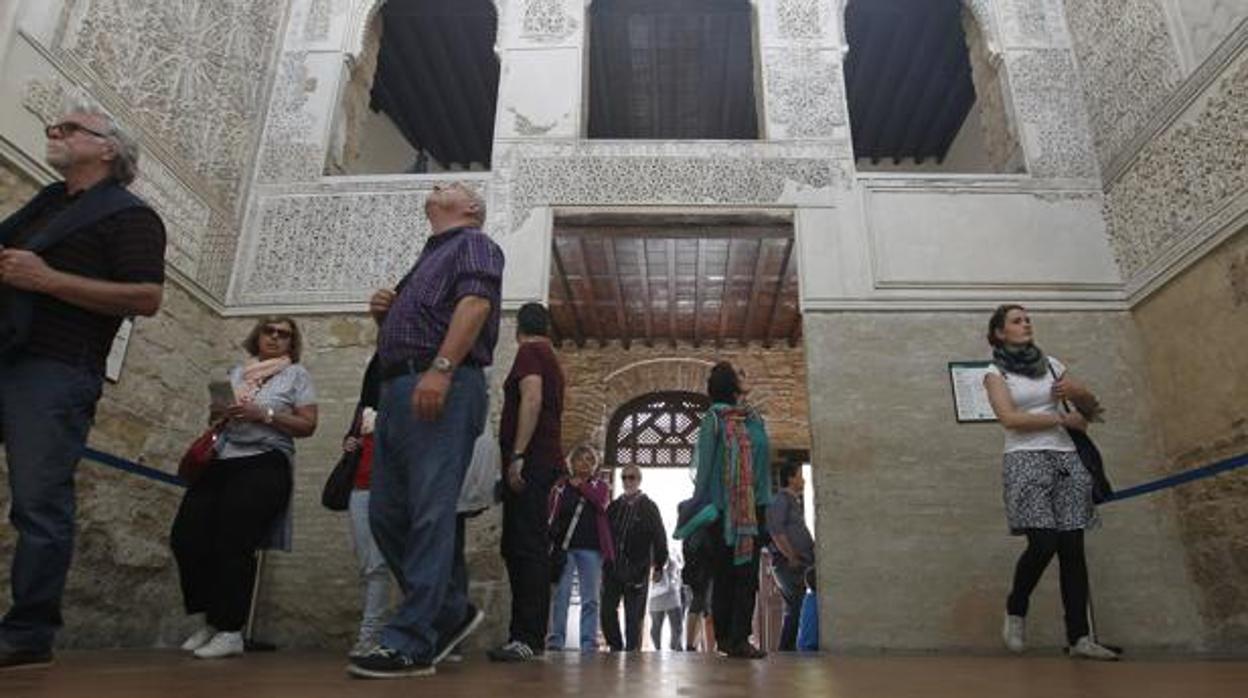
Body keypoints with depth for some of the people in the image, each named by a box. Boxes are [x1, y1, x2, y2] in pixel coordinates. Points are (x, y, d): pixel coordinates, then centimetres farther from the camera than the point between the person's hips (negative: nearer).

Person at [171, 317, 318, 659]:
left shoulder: (296, 374, 9)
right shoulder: (237, 371, 22)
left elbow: (308, 425, 0)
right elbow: (215, 415, 25)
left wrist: (264, 414, -11)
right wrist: (217, 413, 1)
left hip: (263, 462, -5)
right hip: (221, 461, 5)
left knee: (232, 543, -14)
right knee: (185, 537, -9)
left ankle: (230, 631, -5)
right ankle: (211, 620, 5)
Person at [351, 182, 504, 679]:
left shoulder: (473, 244, 7)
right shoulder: (426, 259, 32)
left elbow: (476, 303, -13)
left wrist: (441, 368, -25)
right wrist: (384, 314, 12)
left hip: (442, 387, -9)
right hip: (399, 389, 9)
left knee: (430, 515, -11)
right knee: (387, 515, 7)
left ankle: (411, 642, -9)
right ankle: (452, 611, 17)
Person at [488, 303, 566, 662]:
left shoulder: (529, 353, -3)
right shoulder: (551, 359, 25)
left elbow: (532, 399, -18)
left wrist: (518, 455, -23)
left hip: (529, 460, -10)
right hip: (547, 459, 10)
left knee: (526, 547, -14)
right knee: (519, 548, 10)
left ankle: (528, 638, -17)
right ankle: (528, 635, 13)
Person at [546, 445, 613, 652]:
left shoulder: (600, 486, 13)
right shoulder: (561, 485, 10)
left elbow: (602, 502, -8)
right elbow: (551, 513, 3)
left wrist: (580, 486, -2)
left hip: (591, 548, 1)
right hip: (564, 547, -1)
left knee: (590, 599, 2)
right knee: (561, 595, -4)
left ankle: (589, 643, 5)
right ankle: (555, 641, -1)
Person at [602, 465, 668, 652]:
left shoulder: (648, 507, 4)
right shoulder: (614, 506, 13)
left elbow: (659, 537, 1)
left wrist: (659, 566, -5)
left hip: (637, 569, -3)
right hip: (613, 568, 3)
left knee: (634, 615, 1)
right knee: (607, 611, 1)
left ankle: (632, 650, 11)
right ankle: (616, 647, 17)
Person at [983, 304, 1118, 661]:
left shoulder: (1051, 364, 16)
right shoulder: (995, 372, 3)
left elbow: (1091, 408, 19)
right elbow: (1009, 418, -11)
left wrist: (1076, 391, -3)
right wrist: (1063, 418, -7)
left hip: (1066, 459, 4)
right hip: (1025, 460, -4)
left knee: (1072, 548, -2)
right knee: (1043, 544, -15)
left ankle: (1079, 637, 1)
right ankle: (1015, 611, 10)